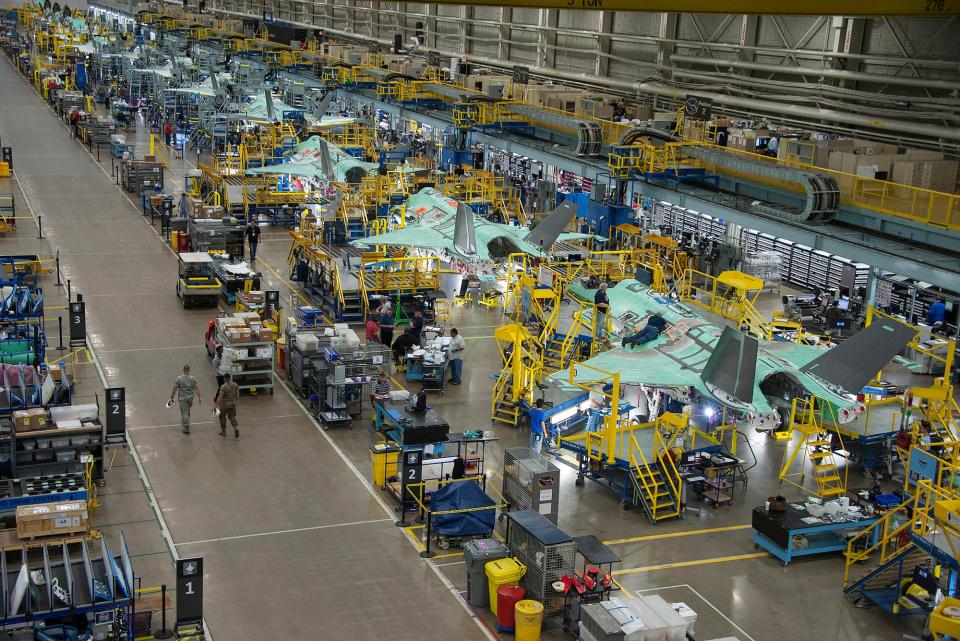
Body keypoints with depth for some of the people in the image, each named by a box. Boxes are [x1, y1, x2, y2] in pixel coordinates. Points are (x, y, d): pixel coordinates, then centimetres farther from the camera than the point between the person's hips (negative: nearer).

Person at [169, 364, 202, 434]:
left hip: (182, 398, -3)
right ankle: (185, 422, 43)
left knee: (184, 412, 1)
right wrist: (199, 398, 1)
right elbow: (197, 389, -7)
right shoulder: (192, 378, -8)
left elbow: (175, 388, -10)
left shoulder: (179, 378, -15)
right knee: (187, 410, 26)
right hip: (190, 397, 3)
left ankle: (186, 428, -1)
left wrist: (172, 396, 6)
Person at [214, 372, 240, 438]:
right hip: (233, 403, 4)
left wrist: (216, 404, -12)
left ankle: (223, 431, 24)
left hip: (225, 404, -4)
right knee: (232, 417, 15)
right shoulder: (235, 385, -1)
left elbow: (220, 396, -20)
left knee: (222, 417, 15)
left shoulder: (223, 386, -18)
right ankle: (236, 427, -9)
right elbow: (238, 395, 6)